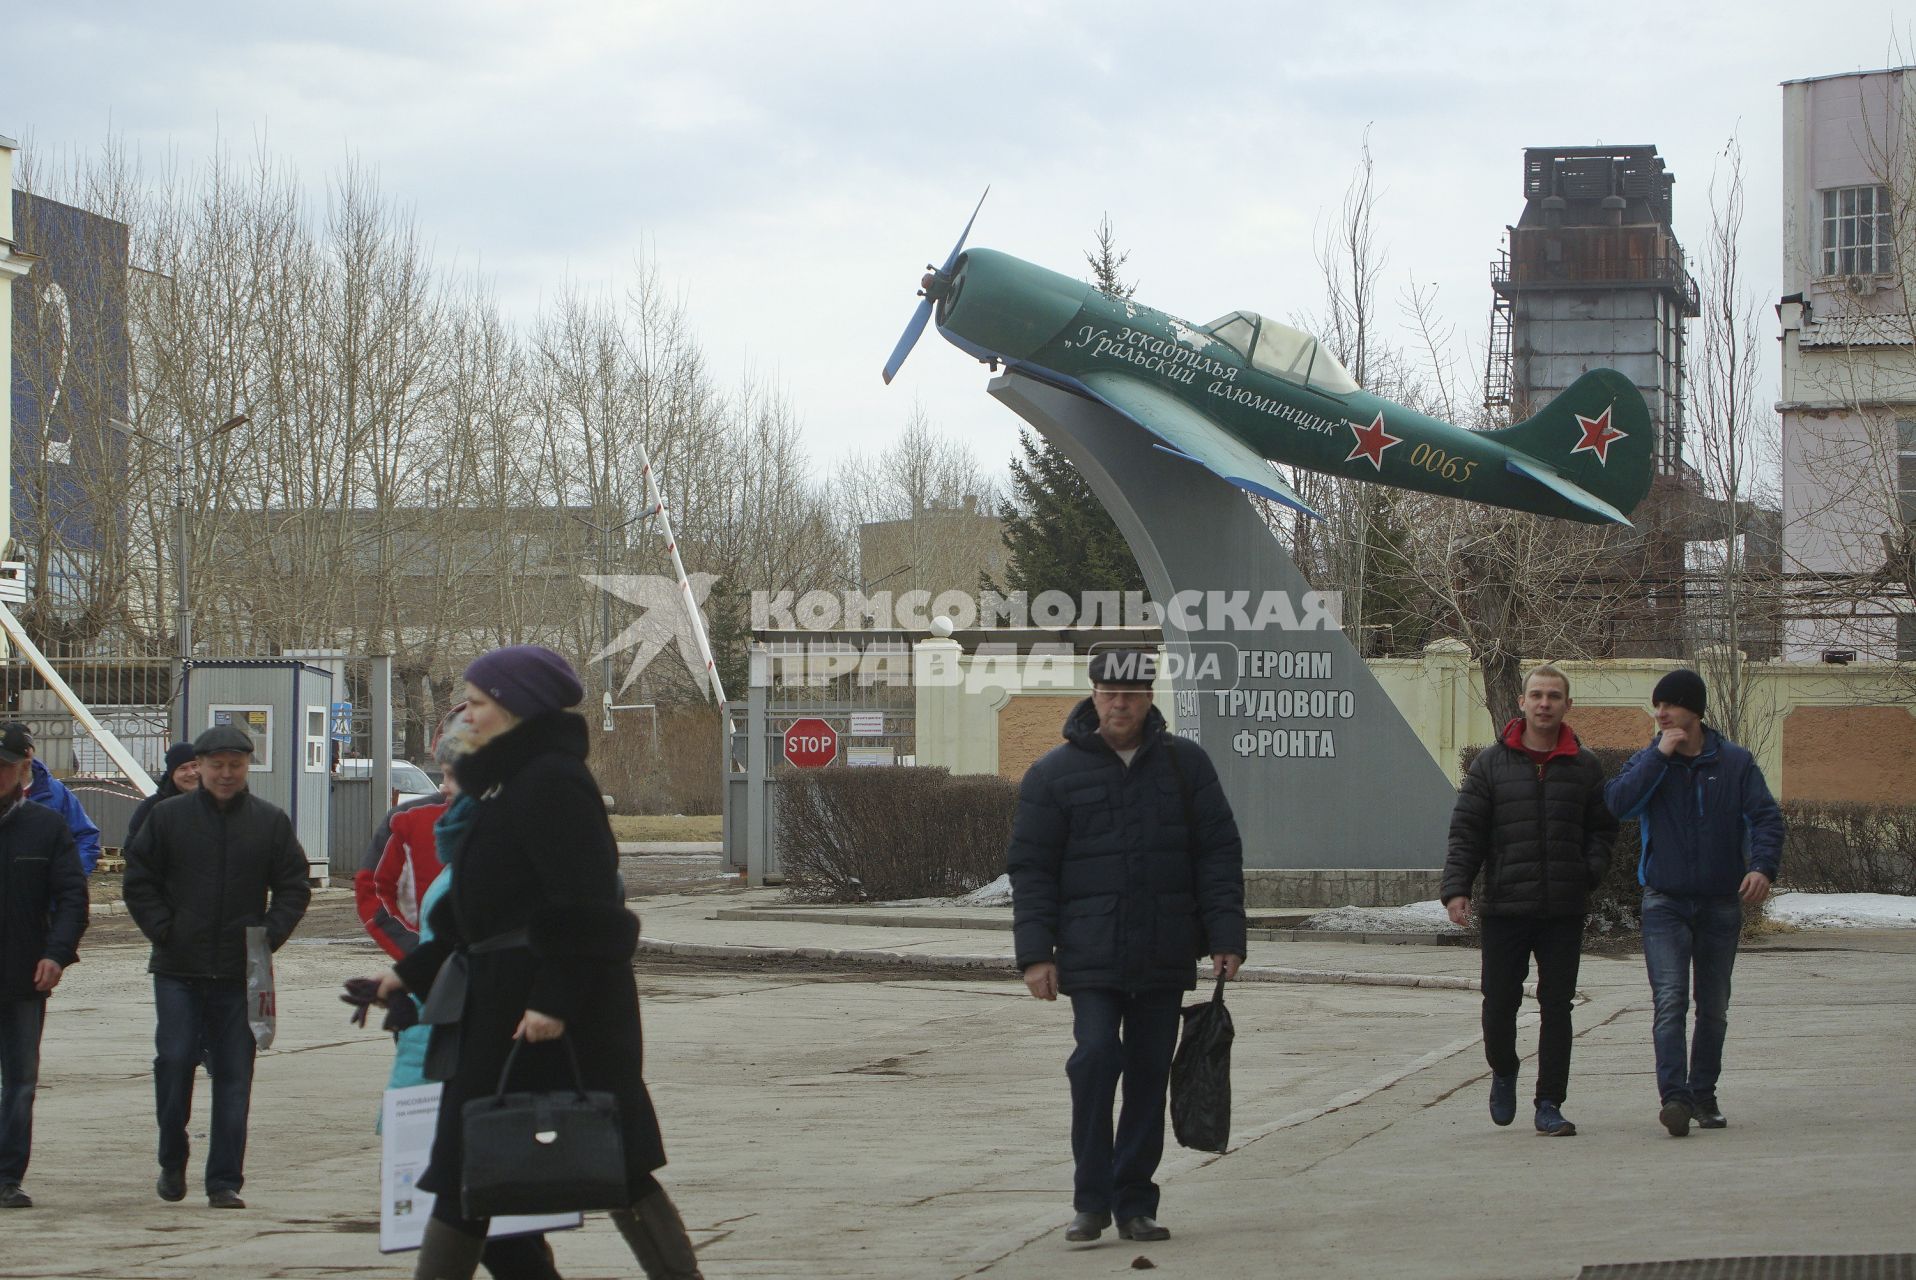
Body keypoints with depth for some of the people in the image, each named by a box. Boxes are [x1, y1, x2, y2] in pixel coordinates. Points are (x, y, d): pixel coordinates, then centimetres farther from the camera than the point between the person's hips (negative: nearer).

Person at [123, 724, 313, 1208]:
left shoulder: (271, 822, 6)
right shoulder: (168, 816, 3)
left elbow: (294, 887, 10)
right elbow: (138, 882, 6)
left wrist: (270, 934, -4)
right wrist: (164, 931, -4)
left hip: (241, 973, 1)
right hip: (178, 969, -1)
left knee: (234, 1076, 1)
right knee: (174, 1061, -6)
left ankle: (225, 1181, 5)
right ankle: (172, 1162, 15)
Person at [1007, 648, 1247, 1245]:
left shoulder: (1185, 763, 7)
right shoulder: (1055, 772, 2)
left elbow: (1219, 853, 7)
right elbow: (1030, 868, 2)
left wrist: (1225, 936, -1)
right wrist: (1035, 951, -6)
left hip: (1166, 955, 2)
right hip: (1091, 953, -2)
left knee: (1149, 1074, 5)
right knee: (1096, 1057, -15)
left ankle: (1134, 1203, 14)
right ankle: (1091, 1201, -5)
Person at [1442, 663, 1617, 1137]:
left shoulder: (1585, 767, 8)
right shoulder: (1491, 762, 4)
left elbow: (1602, 830, 14)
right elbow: (1465, 830, 2)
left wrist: (1590, 871, -5)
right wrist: (1456, 888, -9)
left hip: (1565, 910, 1)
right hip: (1504, 906, -1)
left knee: (1557, 1005, 1)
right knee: (1500, 1003, 3)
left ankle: (1549, 1104, 7)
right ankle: (1503, 1073, 31)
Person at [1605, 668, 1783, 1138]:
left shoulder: (1735, 762, 2)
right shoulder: (1649, 761, 4)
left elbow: (1766, 817, -4)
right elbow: (1618, 803, -13)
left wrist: (1763, 865, -21)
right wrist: (1660, 756, -16)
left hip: (1721, 902, 1)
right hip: (1665, 901, -1)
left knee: (1714, 1007, 10)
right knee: (1670, 1001, -15)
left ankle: (1704, 1095, 21)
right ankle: (1674, 1096, -23)